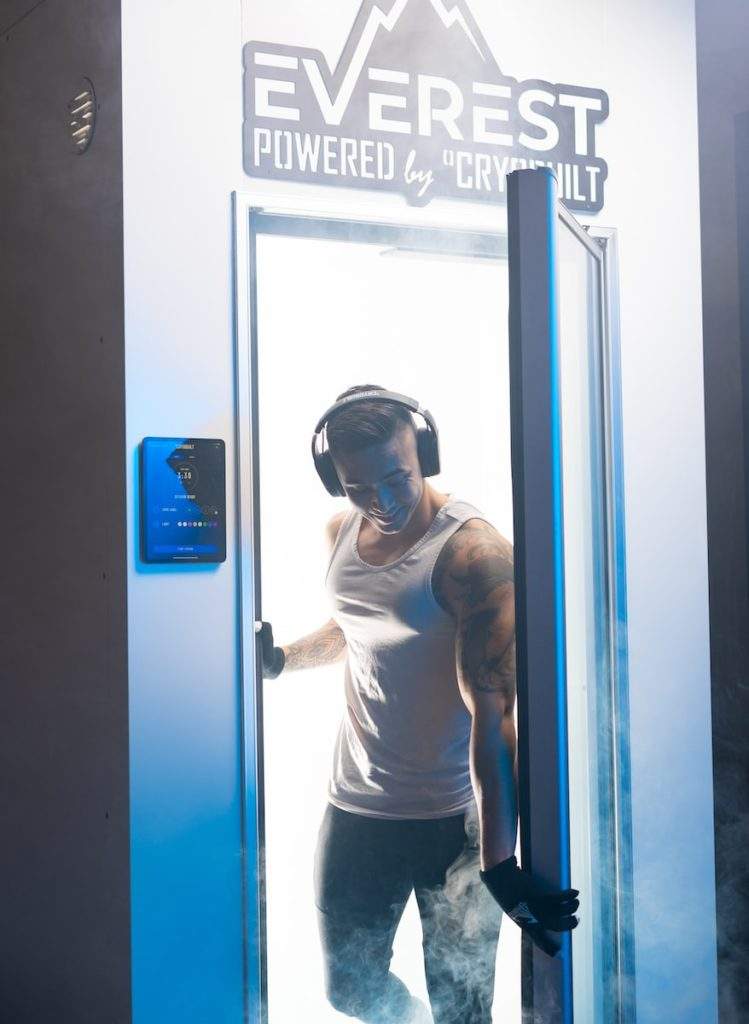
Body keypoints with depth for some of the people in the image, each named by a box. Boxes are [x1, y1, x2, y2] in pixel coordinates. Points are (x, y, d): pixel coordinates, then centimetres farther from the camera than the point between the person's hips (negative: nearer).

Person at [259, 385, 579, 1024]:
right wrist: (284, 658, 3)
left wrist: (498, 863, -31)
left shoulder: (473, 551, -20)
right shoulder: (341, 534, 2)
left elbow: (494, 715, -26)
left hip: (457, 818, -6)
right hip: (356, 806, 6)